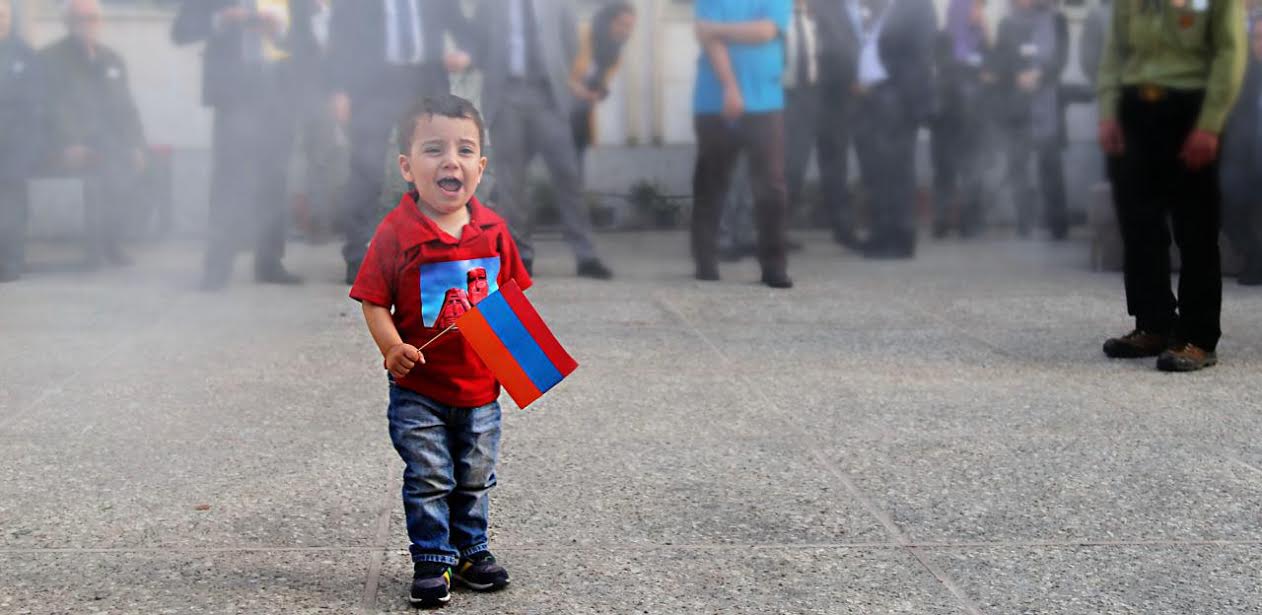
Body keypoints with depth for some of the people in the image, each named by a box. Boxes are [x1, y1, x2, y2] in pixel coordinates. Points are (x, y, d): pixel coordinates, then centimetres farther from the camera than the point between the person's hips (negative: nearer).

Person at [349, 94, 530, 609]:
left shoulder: (493, 229, -3)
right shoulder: (396, 232, -15)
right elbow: (374, 302, -11)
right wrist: (392, 346, -25)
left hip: (481, 385, 4)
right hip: (419, 390, -4)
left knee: (475, 479, 17)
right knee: (428, 480, 4)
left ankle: (471, 550, 35)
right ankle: (432, 560, 18)